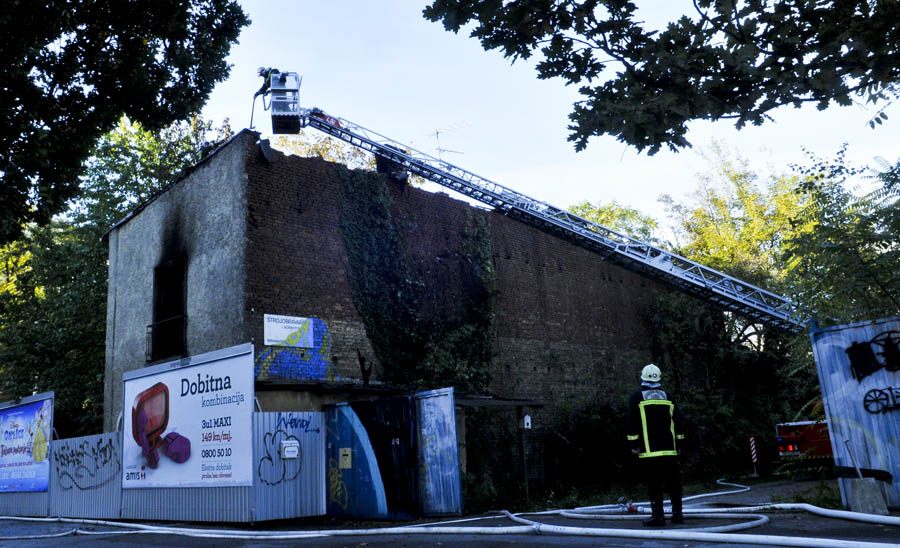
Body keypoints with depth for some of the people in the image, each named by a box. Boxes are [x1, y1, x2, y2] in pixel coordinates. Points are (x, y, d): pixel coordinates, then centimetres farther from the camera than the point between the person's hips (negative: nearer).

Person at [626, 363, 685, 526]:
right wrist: (678, 444, 15)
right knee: (673, 483, 11)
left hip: (649, 451, -3)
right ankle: (677, 514, 16)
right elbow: (678, 421, 11)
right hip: (670, 450, 3)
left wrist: (633, 444, 0)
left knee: (653, 485, -1)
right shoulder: (668, 397, 12)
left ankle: (658, 516, -3)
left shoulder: (637, 397, 1)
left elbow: (632, 423, -4)